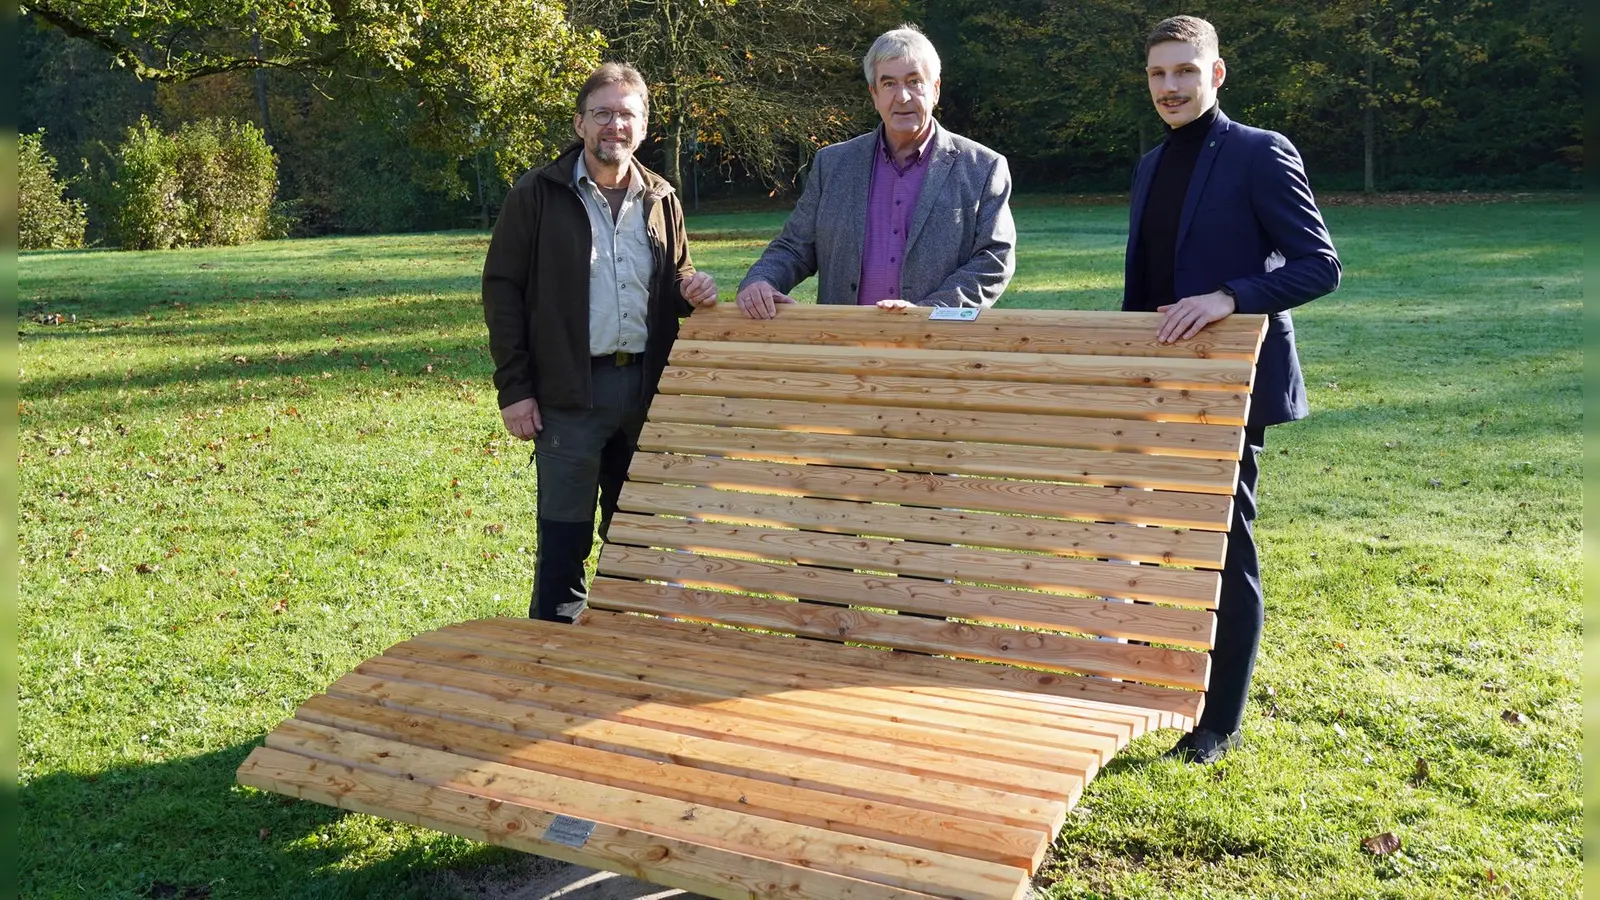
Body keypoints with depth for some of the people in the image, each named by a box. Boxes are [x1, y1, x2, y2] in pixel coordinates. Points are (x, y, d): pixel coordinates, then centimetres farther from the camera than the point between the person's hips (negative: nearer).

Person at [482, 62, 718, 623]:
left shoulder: (661, 200, 11)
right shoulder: (537, 195, -1)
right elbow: (502, 290, -3)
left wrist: (691, 291, -4)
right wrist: (514, 389, -8)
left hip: (645, 388, 4)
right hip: (570, 393, -4)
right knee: (564, 538, 0)